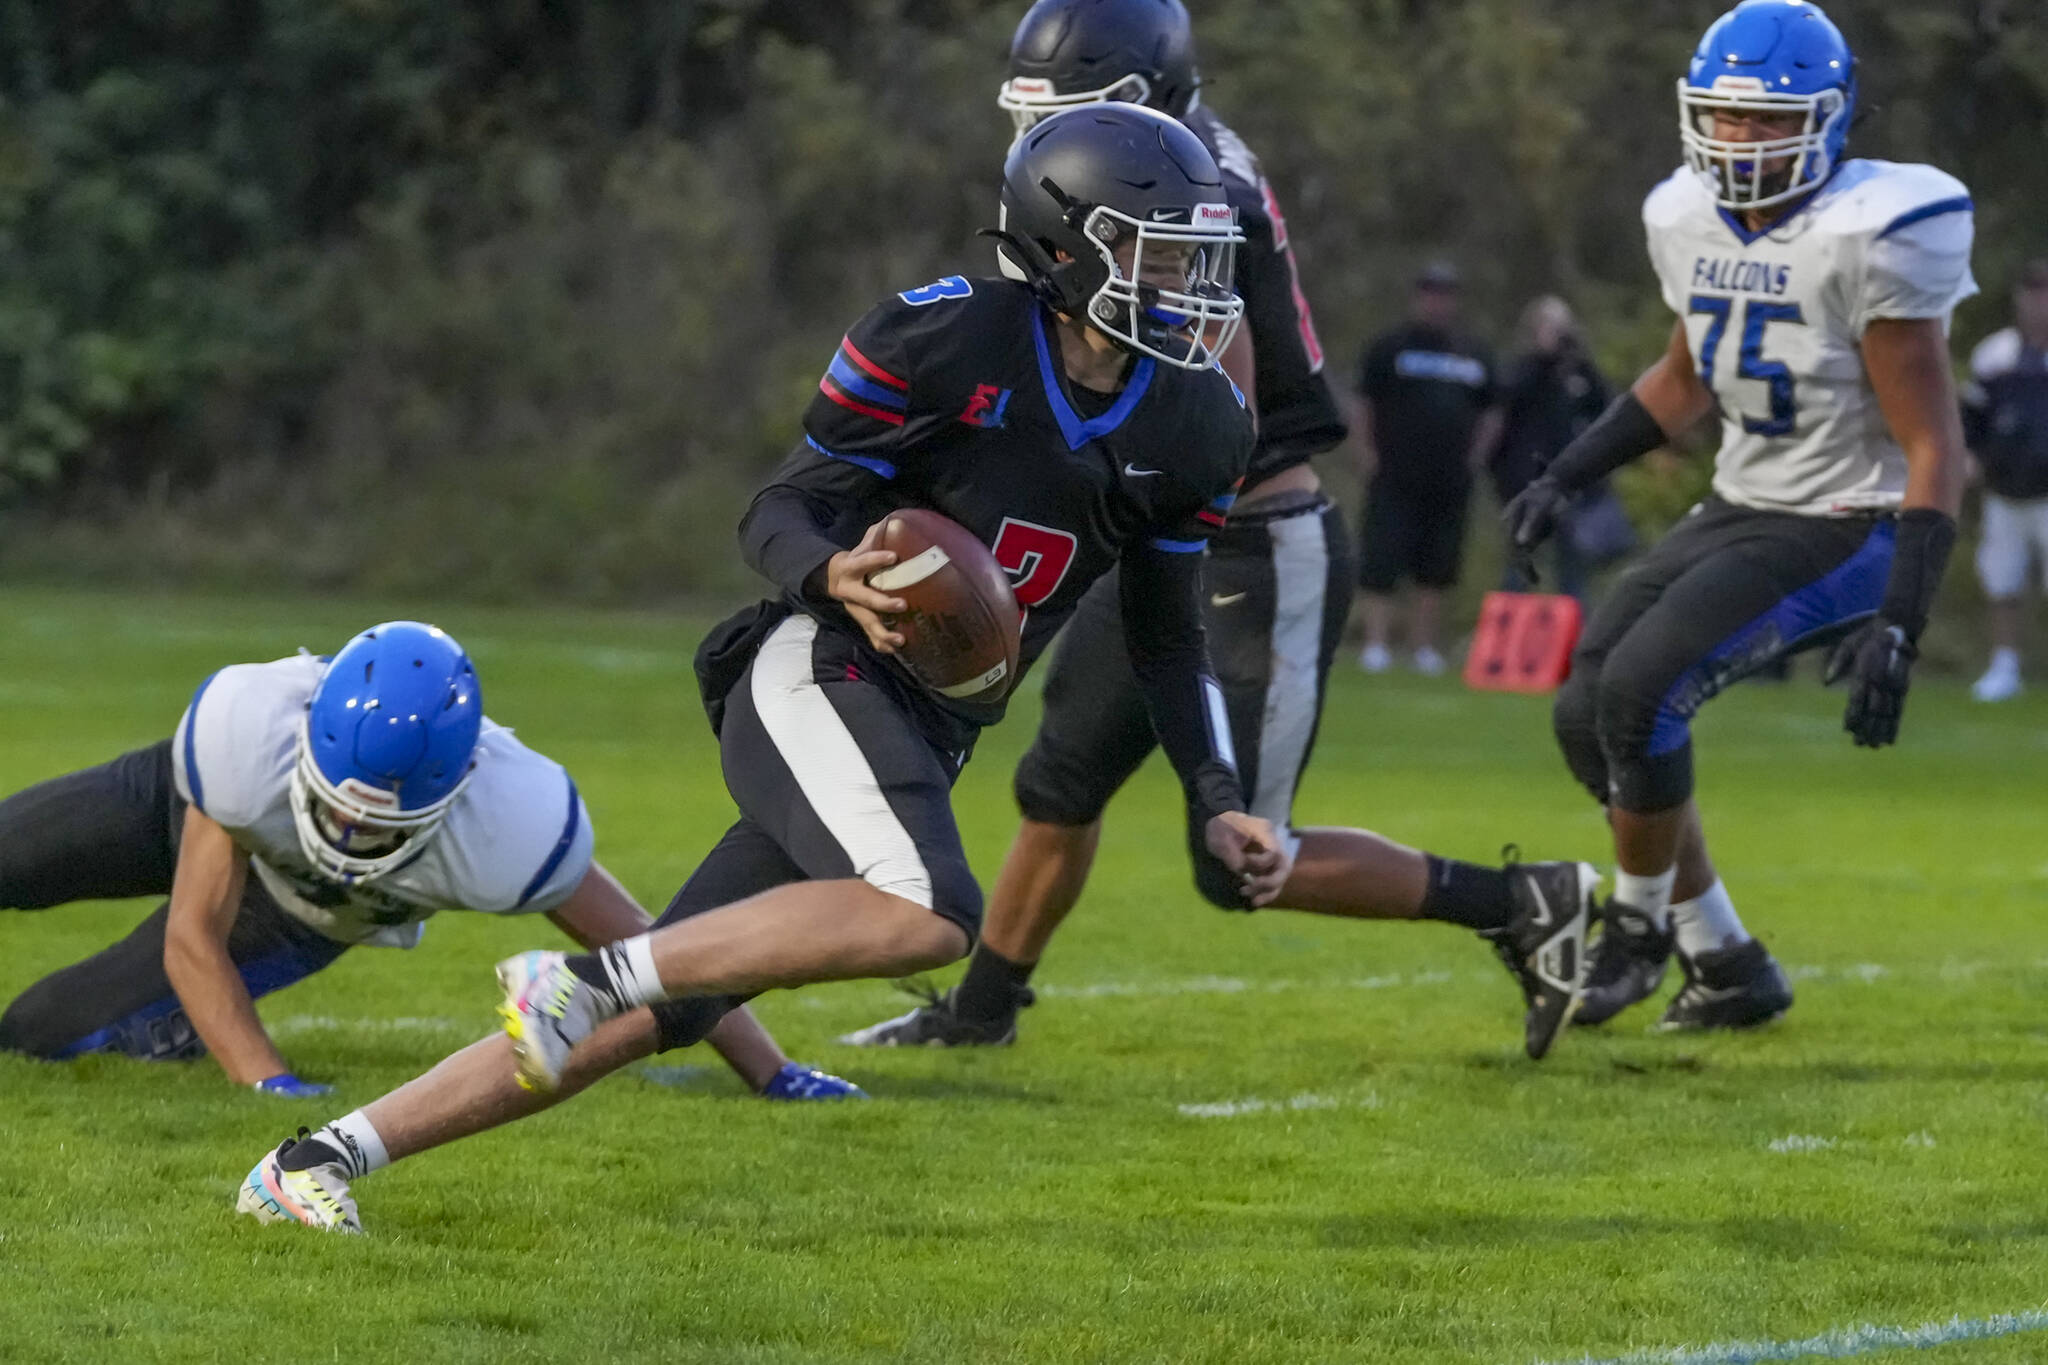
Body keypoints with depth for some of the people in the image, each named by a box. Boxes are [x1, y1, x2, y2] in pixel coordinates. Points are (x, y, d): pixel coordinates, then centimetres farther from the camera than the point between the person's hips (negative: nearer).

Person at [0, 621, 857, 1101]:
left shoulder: (505, 833, -45)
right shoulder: (247, 736, -45)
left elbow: (640, 948, -28)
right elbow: (194, 938, -33)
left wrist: (770, 1073, -23)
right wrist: (266, 1081, -44)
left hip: (303, 919, 0)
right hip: (196, 806, 0)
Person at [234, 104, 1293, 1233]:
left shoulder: (1192, 425, 8)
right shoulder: (942, 342, -10)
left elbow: (1165, 637, 19)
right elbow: (778, 513, -5)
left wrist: (1219, 808, 9)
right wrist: (835, 577, -27)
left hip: (924, 744, 7)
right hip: (818, 677, -7)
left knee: (649, 1019, 0)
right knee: (928, 916, -34)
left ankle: (317, 1159, 5)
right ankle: (590, 977, -23)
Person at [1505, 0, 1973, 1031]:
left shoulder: (1868, 241, -22)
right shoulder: (1694, 223, 1)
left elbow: (1933, 451, -20)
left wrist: (1898, 627, -26)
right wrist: (1565, 478, 13)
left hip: (1844, 527, -9)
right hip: (1740, 508, 9)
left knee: (1638, 688, -21)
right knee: (1586, 713, 3)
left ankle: (1637, 928, 3)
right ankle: (1727, 970, 14)